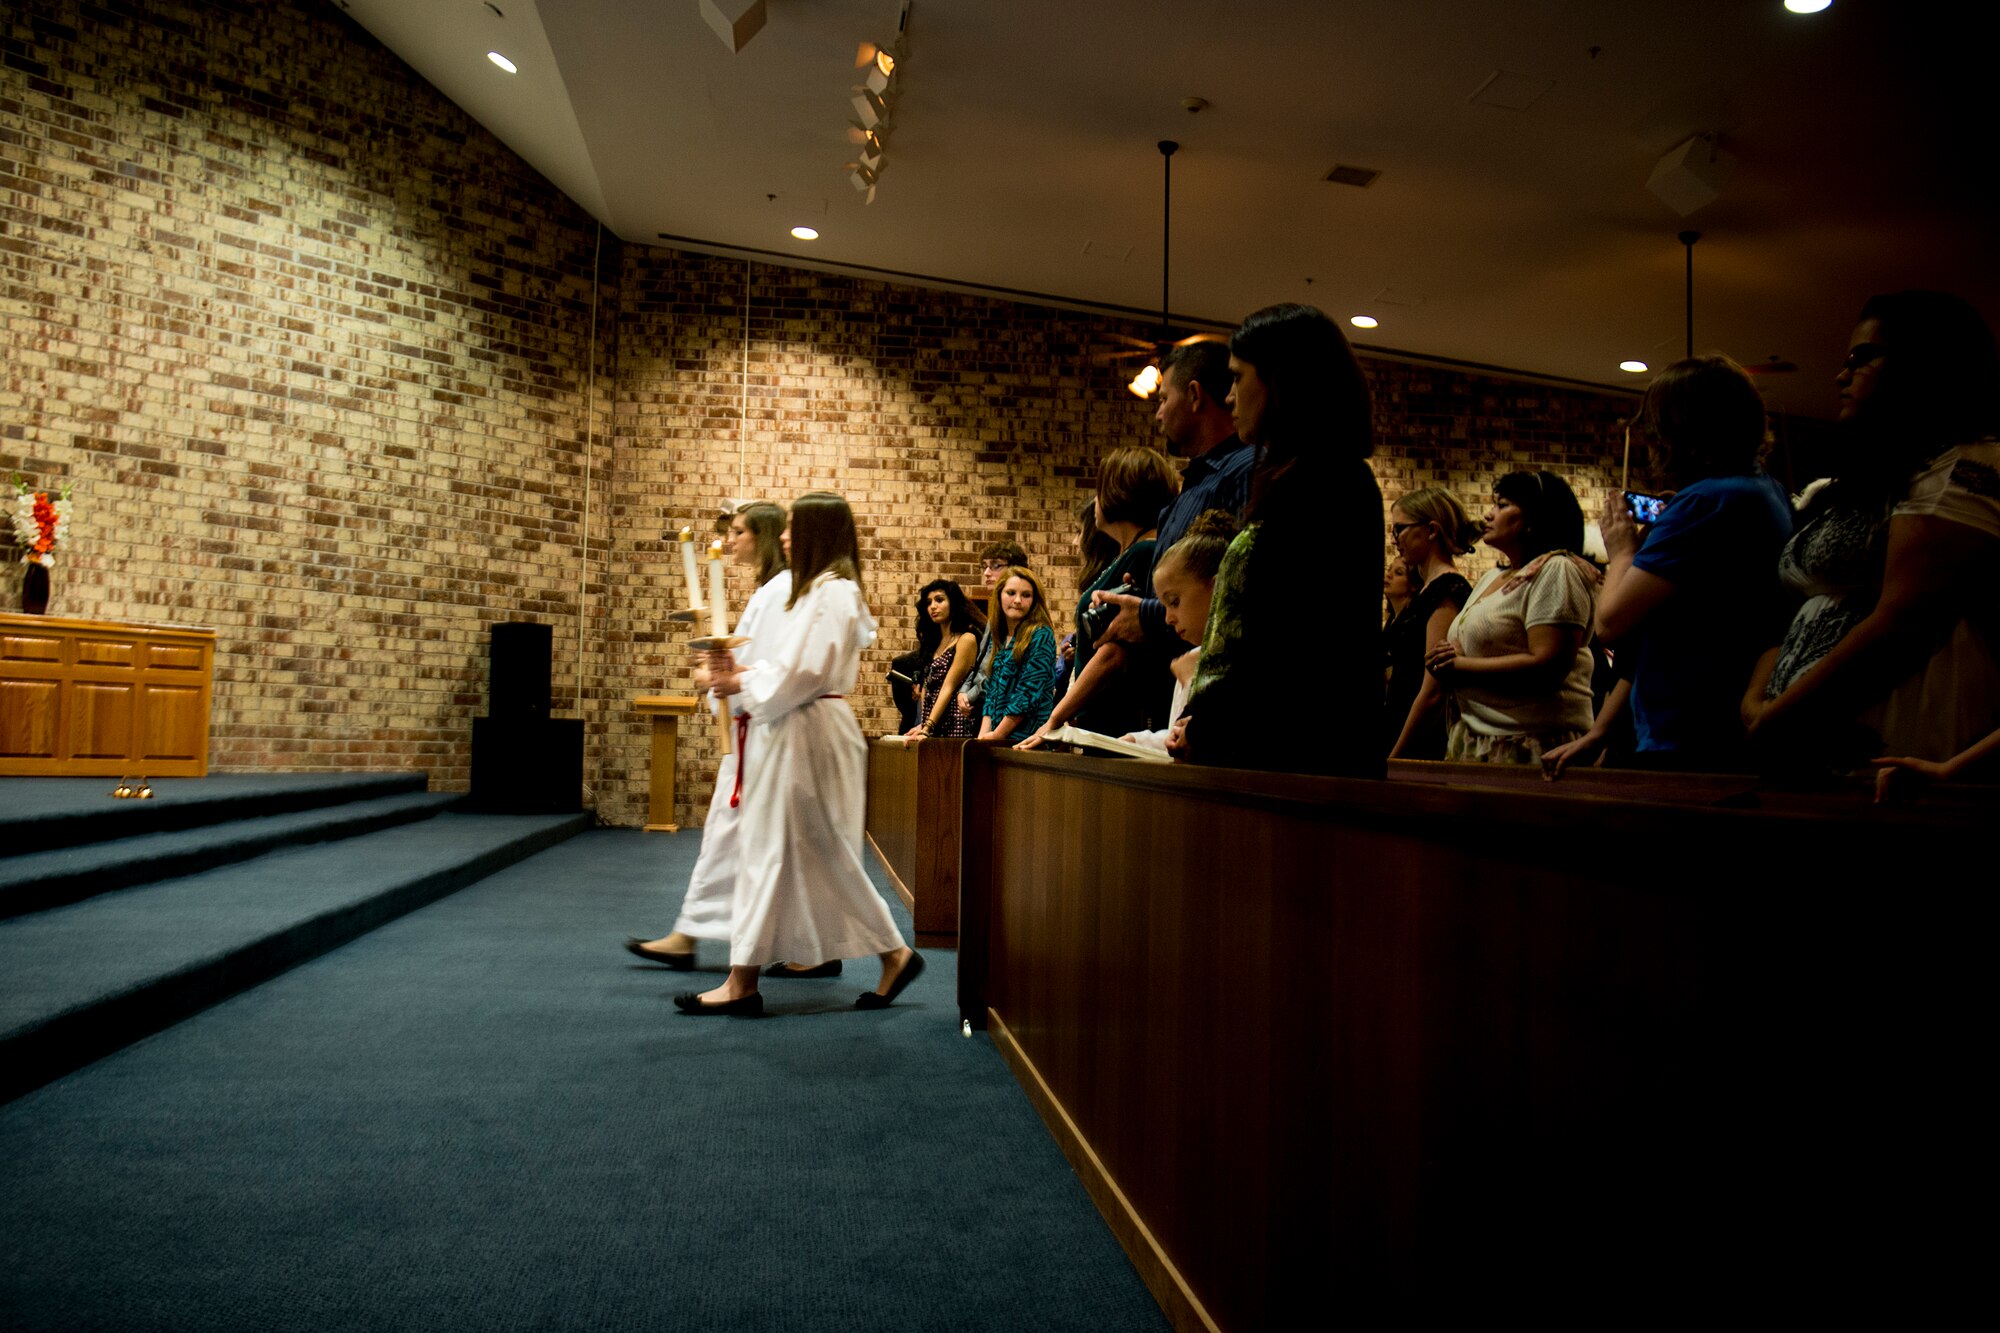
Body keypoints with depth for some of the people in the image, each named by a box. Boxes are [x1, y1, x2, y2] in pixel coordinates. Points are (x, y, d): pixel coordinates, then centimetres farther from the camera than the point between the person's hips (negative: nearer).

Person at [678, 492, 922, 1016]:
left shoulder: (831, 593, -15)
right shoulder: (822, 591, 18)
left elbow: (798, 673, -20)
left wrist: (743, 684, -8)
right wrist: (744, 672, 6)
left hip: (809, 735, -11)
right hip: (794, 734, 11)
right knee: (770, 850, 11)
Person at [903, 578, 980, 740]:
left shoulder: (966, 640, -5)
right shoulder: (934, 641, 17)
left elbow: (948, 688, -11)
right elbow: (928, 687, 15)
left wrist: (927, 728, -17)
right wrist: (922, 725, 1)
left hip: (954, 726, -6)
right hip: (932, 728, 6)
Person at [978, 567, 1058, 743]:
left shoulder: (1041, 636, -5)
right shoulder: (1000, 639, 15)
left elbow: (1029, 694, -11)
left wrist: (997, 735, -10)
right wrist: (983, 734, 2)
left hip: (1026, 740, -6)